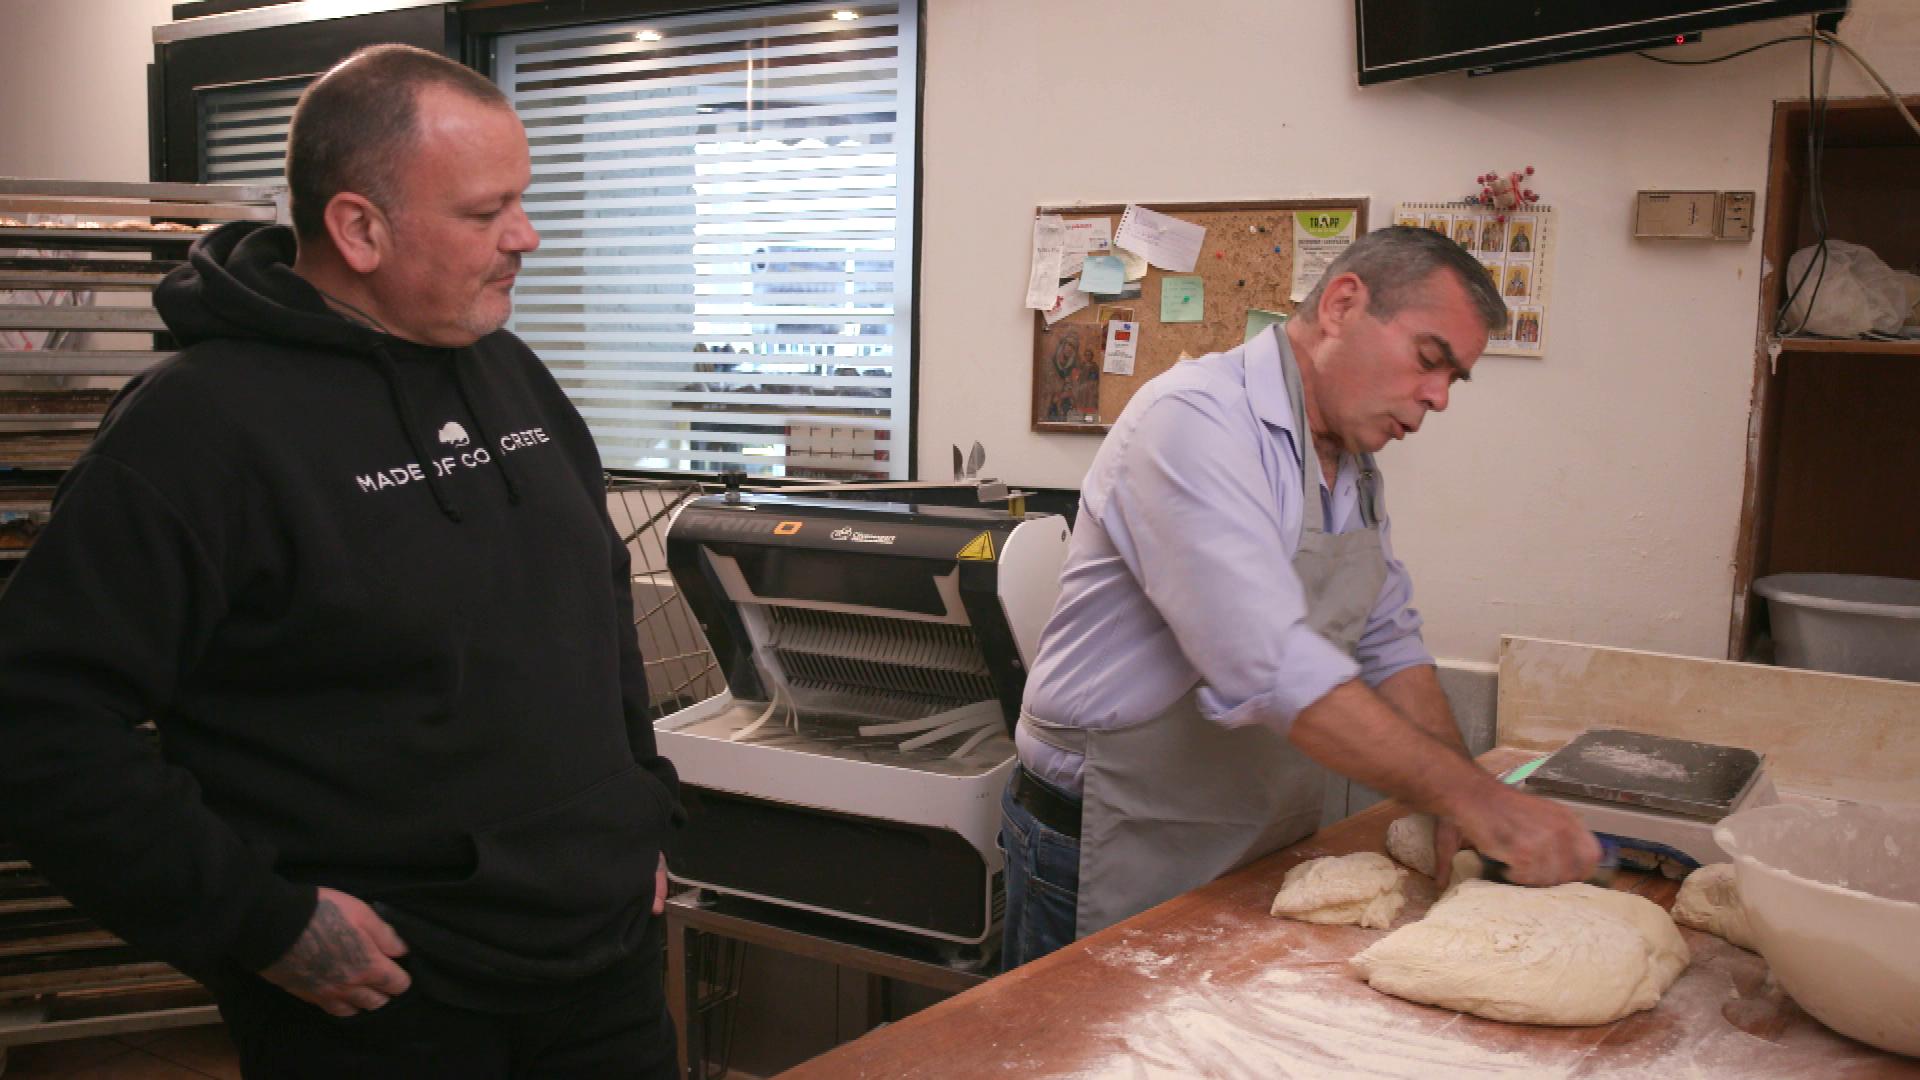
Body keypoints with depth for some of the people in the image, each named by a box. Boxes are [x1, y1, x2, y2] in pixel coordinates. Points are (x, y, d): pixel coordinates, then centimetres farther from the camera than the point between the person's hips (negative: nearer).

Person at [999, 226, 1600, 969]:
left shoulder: (1352, 468, 9)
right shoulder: (1194, 420, -21)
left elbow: (1387, 648, 12)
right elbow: (1270, 670, -31)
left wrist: (1469, 807, -4)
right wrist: (1472, 796, -28)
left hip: (1266, 849, 8)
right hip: (1121, 855, -8)